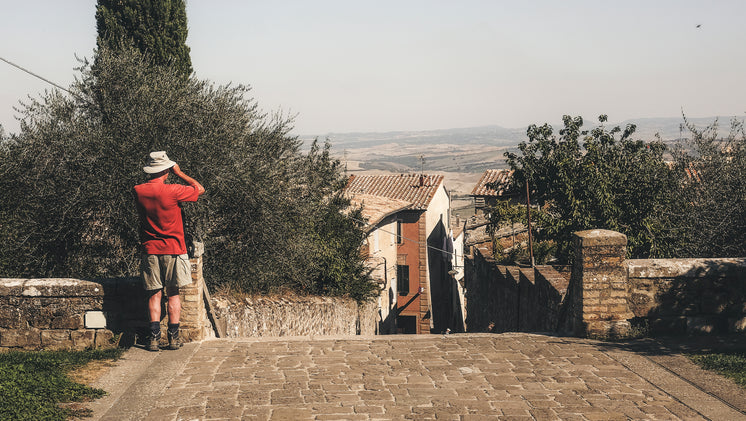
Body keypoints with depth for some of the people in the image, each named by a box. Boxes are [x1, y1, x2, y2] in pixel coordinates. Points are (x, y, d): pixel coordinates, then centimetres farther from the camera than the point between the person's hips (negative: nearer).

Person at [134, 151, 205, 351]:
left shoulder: (138, 191, -3)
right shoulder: (172, 191, -14)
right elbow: (200, 189, 1)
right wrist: (179, 173, 6)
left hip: (150, 250, 3)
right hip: (173, 248, -3)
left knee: (154, 295, 7)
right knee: (173, 294, 6)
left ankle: (154, 337, -1)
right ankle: (173, 337, 5)